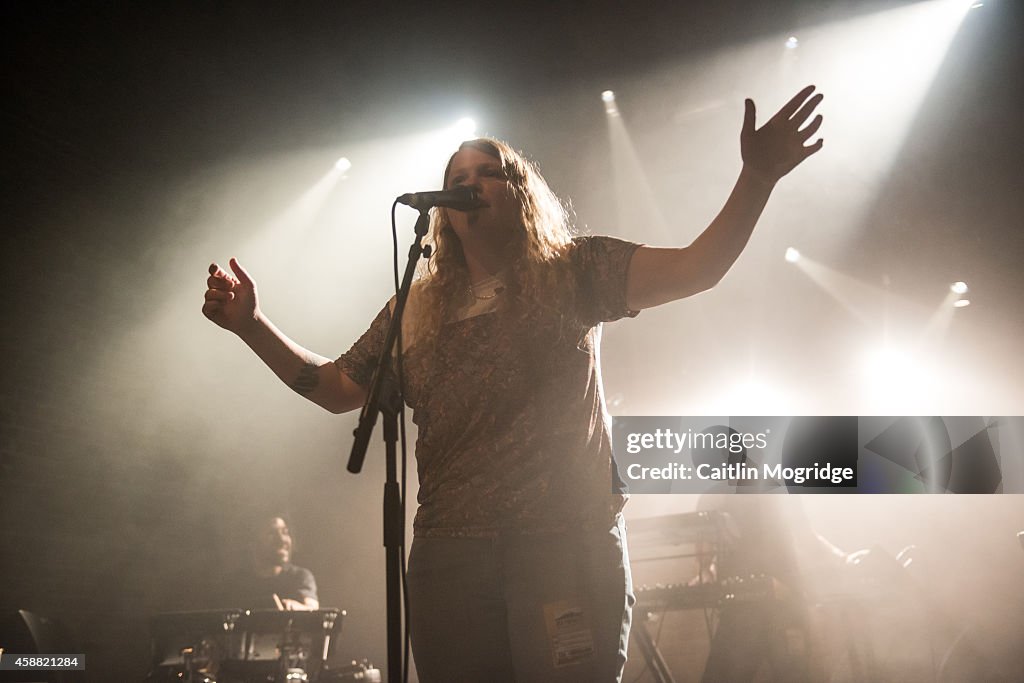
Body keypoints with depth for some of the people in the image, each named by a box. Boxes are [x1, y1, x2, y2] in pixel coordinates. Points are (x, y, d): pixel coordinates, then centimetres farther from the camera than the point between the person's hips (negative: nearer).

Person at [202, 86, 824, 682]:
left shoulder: (574, 272, 6)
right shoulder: (416, 309, 16)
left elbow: (696, 268, -5)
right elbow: (336, 389, 21)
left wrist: (758, 178, -19)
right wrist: (252, 324, 14)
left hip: (572, 544, -3)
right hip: (448, 556, 3)